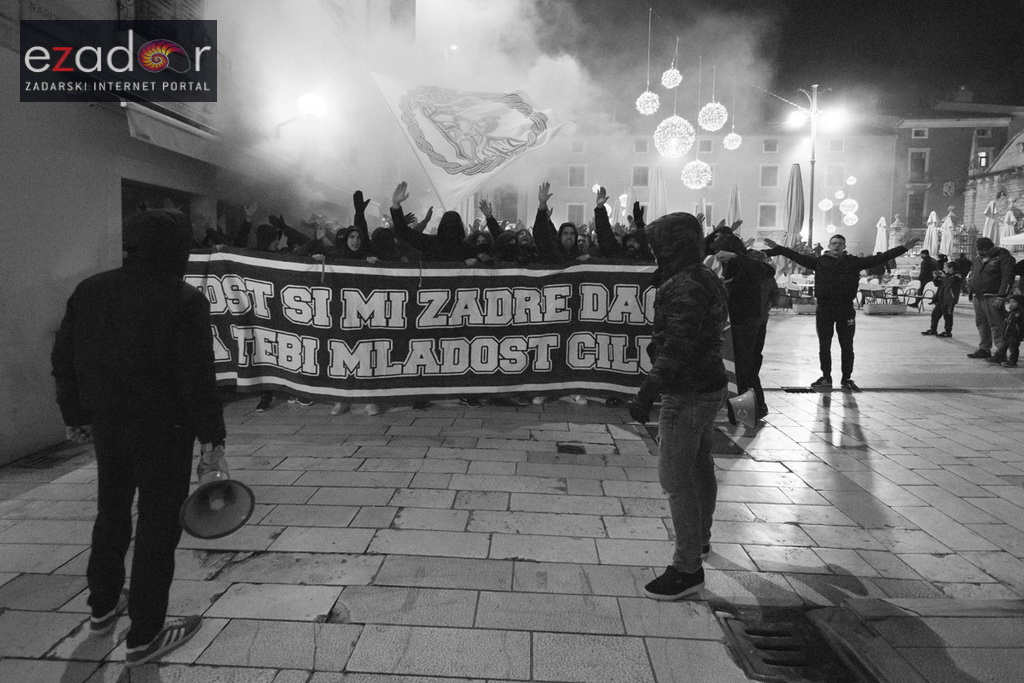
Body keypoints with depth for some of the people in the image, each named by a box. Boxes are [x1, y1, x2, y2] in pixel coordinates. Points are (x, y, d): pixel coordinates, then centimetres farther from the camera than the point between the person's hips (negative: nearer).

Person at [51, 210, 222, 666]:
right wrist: (211, 435, -11)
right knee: (158, 525, 4)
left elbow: (64, 358, 9)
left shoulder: (90, 290, 4)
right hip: (163, 428, -6)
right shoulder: (185, 301, -16)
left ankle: (102, 607, 41)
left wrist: (75, 415, 18)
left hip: (107, 423, 7)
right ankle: (145, 636, 13)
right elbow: (196, 377, -19)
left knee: (111, 515, 24)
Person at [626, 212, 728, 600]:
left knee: (675, 478, -4)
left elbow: (676, 349, -29)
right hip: (710, 386, 11)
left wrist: (647, 393, -31)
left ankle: (687, 568, 4)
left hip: (687, 393, -11)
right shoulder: (707, 279, 11)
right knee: (700, 464, 24)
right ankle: (700, 538, 43)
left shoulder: (685, 287, -21)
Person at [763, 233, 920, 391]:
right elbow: (797, 256, 1)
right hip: (824, 308, 0)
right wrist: (777, 249, -6)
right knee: (824, 346, 8)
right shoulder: (819, 261, 4)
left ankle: (847, 379, 18)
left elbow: (879, 258, 4)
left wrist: (904, 248, 0)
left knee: (847, 347, 6)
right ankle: (826, 378, 21)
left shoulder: (854, 262, 5)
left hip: (846, 309, 0)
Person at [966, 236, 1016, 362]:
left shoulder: (1003, 257, -7)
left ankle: (1001, 352, -3)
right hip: (978, 297, 8)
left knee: (997, 325, -7)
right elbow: (971, 272, 30)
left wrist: (1001, 297, -19)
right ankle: (984, 349, 21)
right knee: (981, 324, 12)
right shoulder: (978, 258, 16)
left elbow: (1007, 278, -13)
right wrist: (969, 283, 8)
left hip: (992, 298, -7)